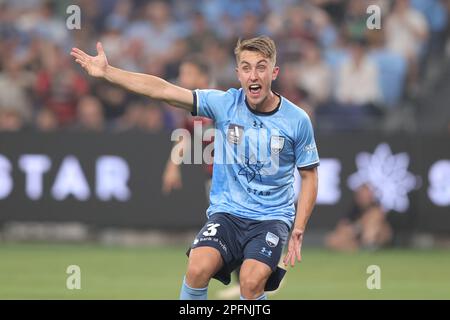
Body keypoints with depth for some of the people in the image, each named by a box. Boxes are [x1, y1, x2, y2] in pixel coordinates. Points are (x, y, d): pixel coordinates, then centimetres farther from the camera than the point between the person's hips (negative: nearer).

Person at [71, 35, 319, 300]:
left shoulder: (297, 120, -5)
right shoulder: (225, 104, -3)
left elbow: (309, 176, 4)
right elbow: (163, 90, -5)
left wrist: (298, 232, -4)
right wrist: (107, 72, -8)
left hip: (273, 218, -1)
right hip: (228, 212, 2)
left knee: (252, 281, -29)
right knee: (198, 268, -27)